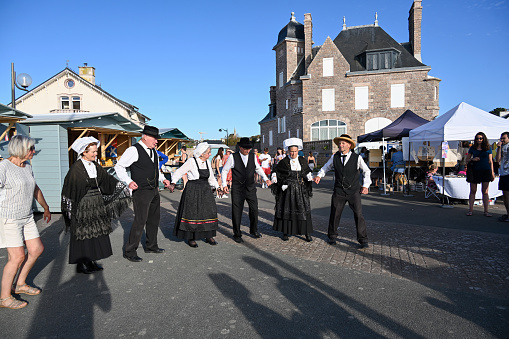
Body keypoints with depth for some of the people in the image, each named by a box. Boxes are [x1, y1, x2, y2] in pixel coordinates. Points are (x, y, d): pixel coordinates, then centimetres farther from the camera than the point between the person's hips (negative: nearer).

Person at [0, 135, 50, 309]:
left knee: (37, 249, 10)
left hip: (27, 217, 8)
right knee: (17, 257, -6)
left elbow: (35, 189, 23)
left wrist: (46, 208, 32)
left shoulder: (27, 166, 10)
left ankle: (19, 284, 28)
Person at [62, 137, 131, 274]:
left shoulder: (95, 166, 6)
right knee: (83, 234, 2)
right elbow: (69, 188, -10)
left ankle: (91, 261, 23)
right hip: (82, 205, -7)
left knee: (96, 233, 11)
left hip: (97, 203, 7)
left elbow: (108, 179, 14)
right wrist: (69, 210, -10)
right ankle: (81, 264, 16)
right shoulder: (76, 168, -13)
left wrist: (124, 188, 11)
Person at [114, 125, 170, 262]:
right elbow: (119, 167, -9)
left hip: (154, 191, 9)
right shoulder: (134, 150, -13)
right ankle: (129, 251, 6)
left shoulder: (153, 151, 13)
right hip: (141, 192, -9)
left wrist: (163, 179, 12)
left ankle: (151, 246, 32)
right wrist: (129, 181, -21)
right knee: (140, 221, -8)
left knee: (154, 219, 16)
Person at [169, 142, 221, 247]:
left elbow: (211, 177, 17)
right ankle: (190, 238, 14)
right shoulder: (191, 162, -12)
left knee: (209, 211, 5)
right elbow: (178, 172, -9)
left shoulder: (207, 162, 6)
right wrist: (173, 183, -23)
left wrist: (218, 188, 11)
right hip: (193, 191, -6)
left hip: (205, 190, 6)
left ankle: (208, 236, 19)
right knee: (192, 213, -1)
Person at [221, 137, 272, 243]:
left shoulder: (253, 156, 2)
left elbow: (258, 168, 18)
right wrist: (224, 184, -6)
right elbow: (224, 170, 2)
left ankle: (254, 230, 30)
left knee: (254, 209, 7)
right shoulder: (233, 157, -7)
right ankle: (237, 234, 18)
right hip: (237, 189, -3)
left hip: (251, 188, 3)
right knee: (237, 212, 2)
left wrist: (266, 179, 10)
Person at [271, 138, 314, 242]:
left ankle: (307, 233, 12)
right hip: (287, 190, -2)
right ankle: (285, 232, 18)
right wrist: (274, 180, -8)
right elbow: (275, 171, 6)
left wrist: (311, 178, 0)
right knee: (286, 210, 5)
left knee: (303, 209, 2)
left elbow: (307, 172, 17)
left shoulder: (302, 160, 5)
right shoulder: (284, 162, -3)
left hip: (300, 189, 2)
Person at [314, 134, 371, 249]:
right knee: (334, 214, 6)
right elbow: (326, 167, 17)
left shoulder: (357, 158, -4)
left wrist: (365, 185, 2)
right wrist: (319, 175, 0)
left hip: (354, 191, -1)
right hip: (339, 191, 2)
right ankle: (332, 236, 26)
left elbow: (366, 171, 10)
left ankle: (363, 240, 9)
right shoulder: (335, 157, 2)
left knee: (358, 214, -4)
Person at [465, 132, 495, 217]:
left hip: (485, 171, 0)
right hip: (475, 171, 1)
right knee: (473, 191, 3)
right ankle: (470, 210, 8)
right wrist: (473, 159, -10)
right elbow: (467, 160, 12)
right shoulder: (472, 148, 7)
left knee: (485, 192, 1)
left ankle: (486, 211, 5)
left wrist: (492, 173, 2)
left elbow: (490, 161, 7)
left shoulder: (488, 148, 6)